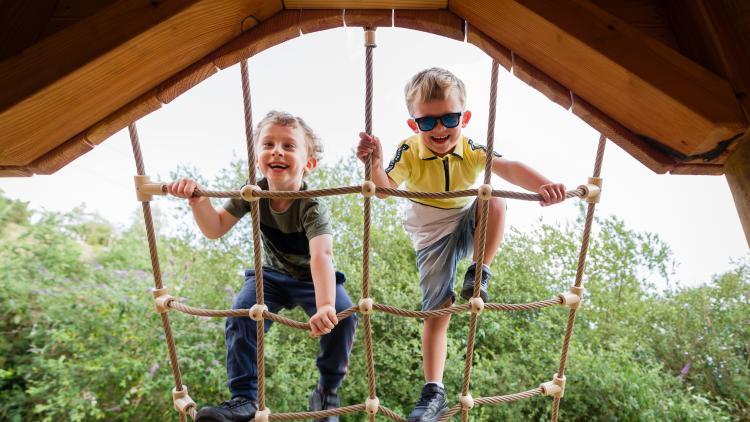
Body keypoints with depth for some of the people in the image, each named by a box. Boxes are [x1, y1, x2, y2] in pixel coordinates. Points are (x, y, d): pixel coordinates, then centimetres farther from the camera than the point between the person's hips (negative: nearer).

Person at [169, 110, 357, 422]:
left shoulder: (312, 207, -32)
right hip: (272, 275, 4)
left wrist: (325, 305, -64)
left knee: (342, 316, -27)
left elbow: (321, 255, -48)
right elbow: (215, 229, -12)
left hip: (311, 277, -3)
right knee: (240, 317, -22)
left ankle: (327, 393, -2)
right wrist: (197, 199, -33)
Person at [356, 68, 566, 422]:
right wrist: (375, 165, -52)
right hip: (432, 238, -1)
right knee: (437, 312, -5)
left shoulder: (472, 150, -16)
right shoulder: (409, 153, -19)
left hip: (467, 227, 2)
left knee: (495, 204, -32)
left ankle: (479, 272, -12)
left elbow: (509, 168, -33)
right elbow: (385, 189, -30)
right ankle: (433, 392, 5)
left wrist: (542, 186, -52)